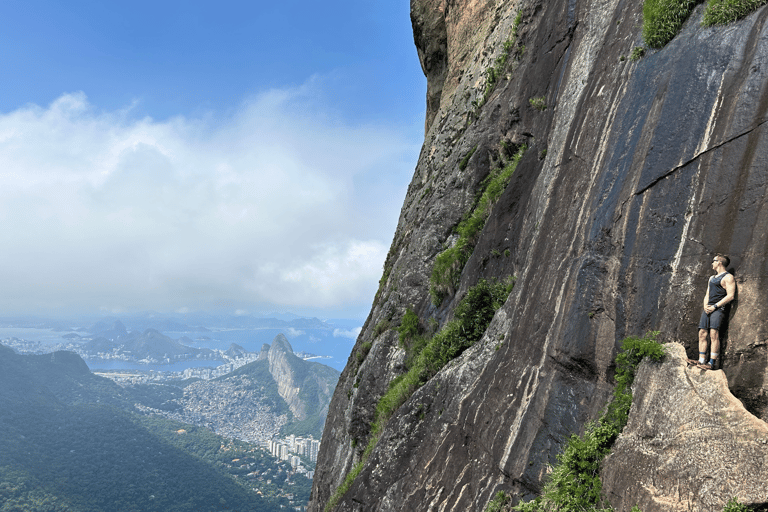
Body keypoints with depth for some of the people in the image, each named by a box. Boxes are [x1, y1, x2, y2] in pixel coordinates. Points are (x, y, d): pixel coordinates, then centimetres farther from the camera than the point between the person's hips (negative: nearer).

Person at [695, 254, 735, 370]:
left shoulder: (728, 277, 0)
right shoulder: (712, 278, 27)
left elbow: (730, 296, -10)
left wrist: (715, 306, -14)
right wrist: (705, 306, 6)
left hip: (719, 308, -8)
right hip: (708, 308, 8)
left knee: (714, 333, -21)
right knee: (702, 333, -5)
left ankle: (712, 362, -23)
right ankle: (702, 361, -7)